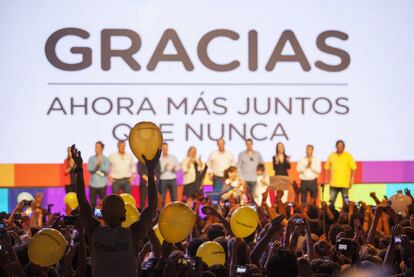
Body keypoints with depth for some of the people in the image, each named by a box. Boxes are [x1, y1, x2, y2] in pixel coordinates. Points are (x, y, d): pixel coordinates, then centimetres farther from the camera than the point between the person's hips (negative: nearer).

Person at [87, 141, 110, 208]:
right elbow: (89, 169, -5)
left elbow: (107, 170, -7)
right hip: (93, 184, 1)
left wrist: (100, 165, -18)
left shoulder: (105, 159, 3)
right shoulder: (91, 159, 7)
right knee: (92, 202, 0)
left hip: (102, 185, -1)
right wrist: (96, 164, -19)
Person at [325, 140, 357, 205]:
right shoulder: (331, 156, 8)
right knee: (331, 201, 1)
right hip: (333, 183, 2)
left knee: (345, 202, 0)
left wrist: (352, 178, -10)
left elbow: (353, 168, 0)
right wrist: (326, 178, 4)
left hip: (345, 183, -2)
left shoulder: (348, 156, 1)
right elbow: (327, 168, 12)